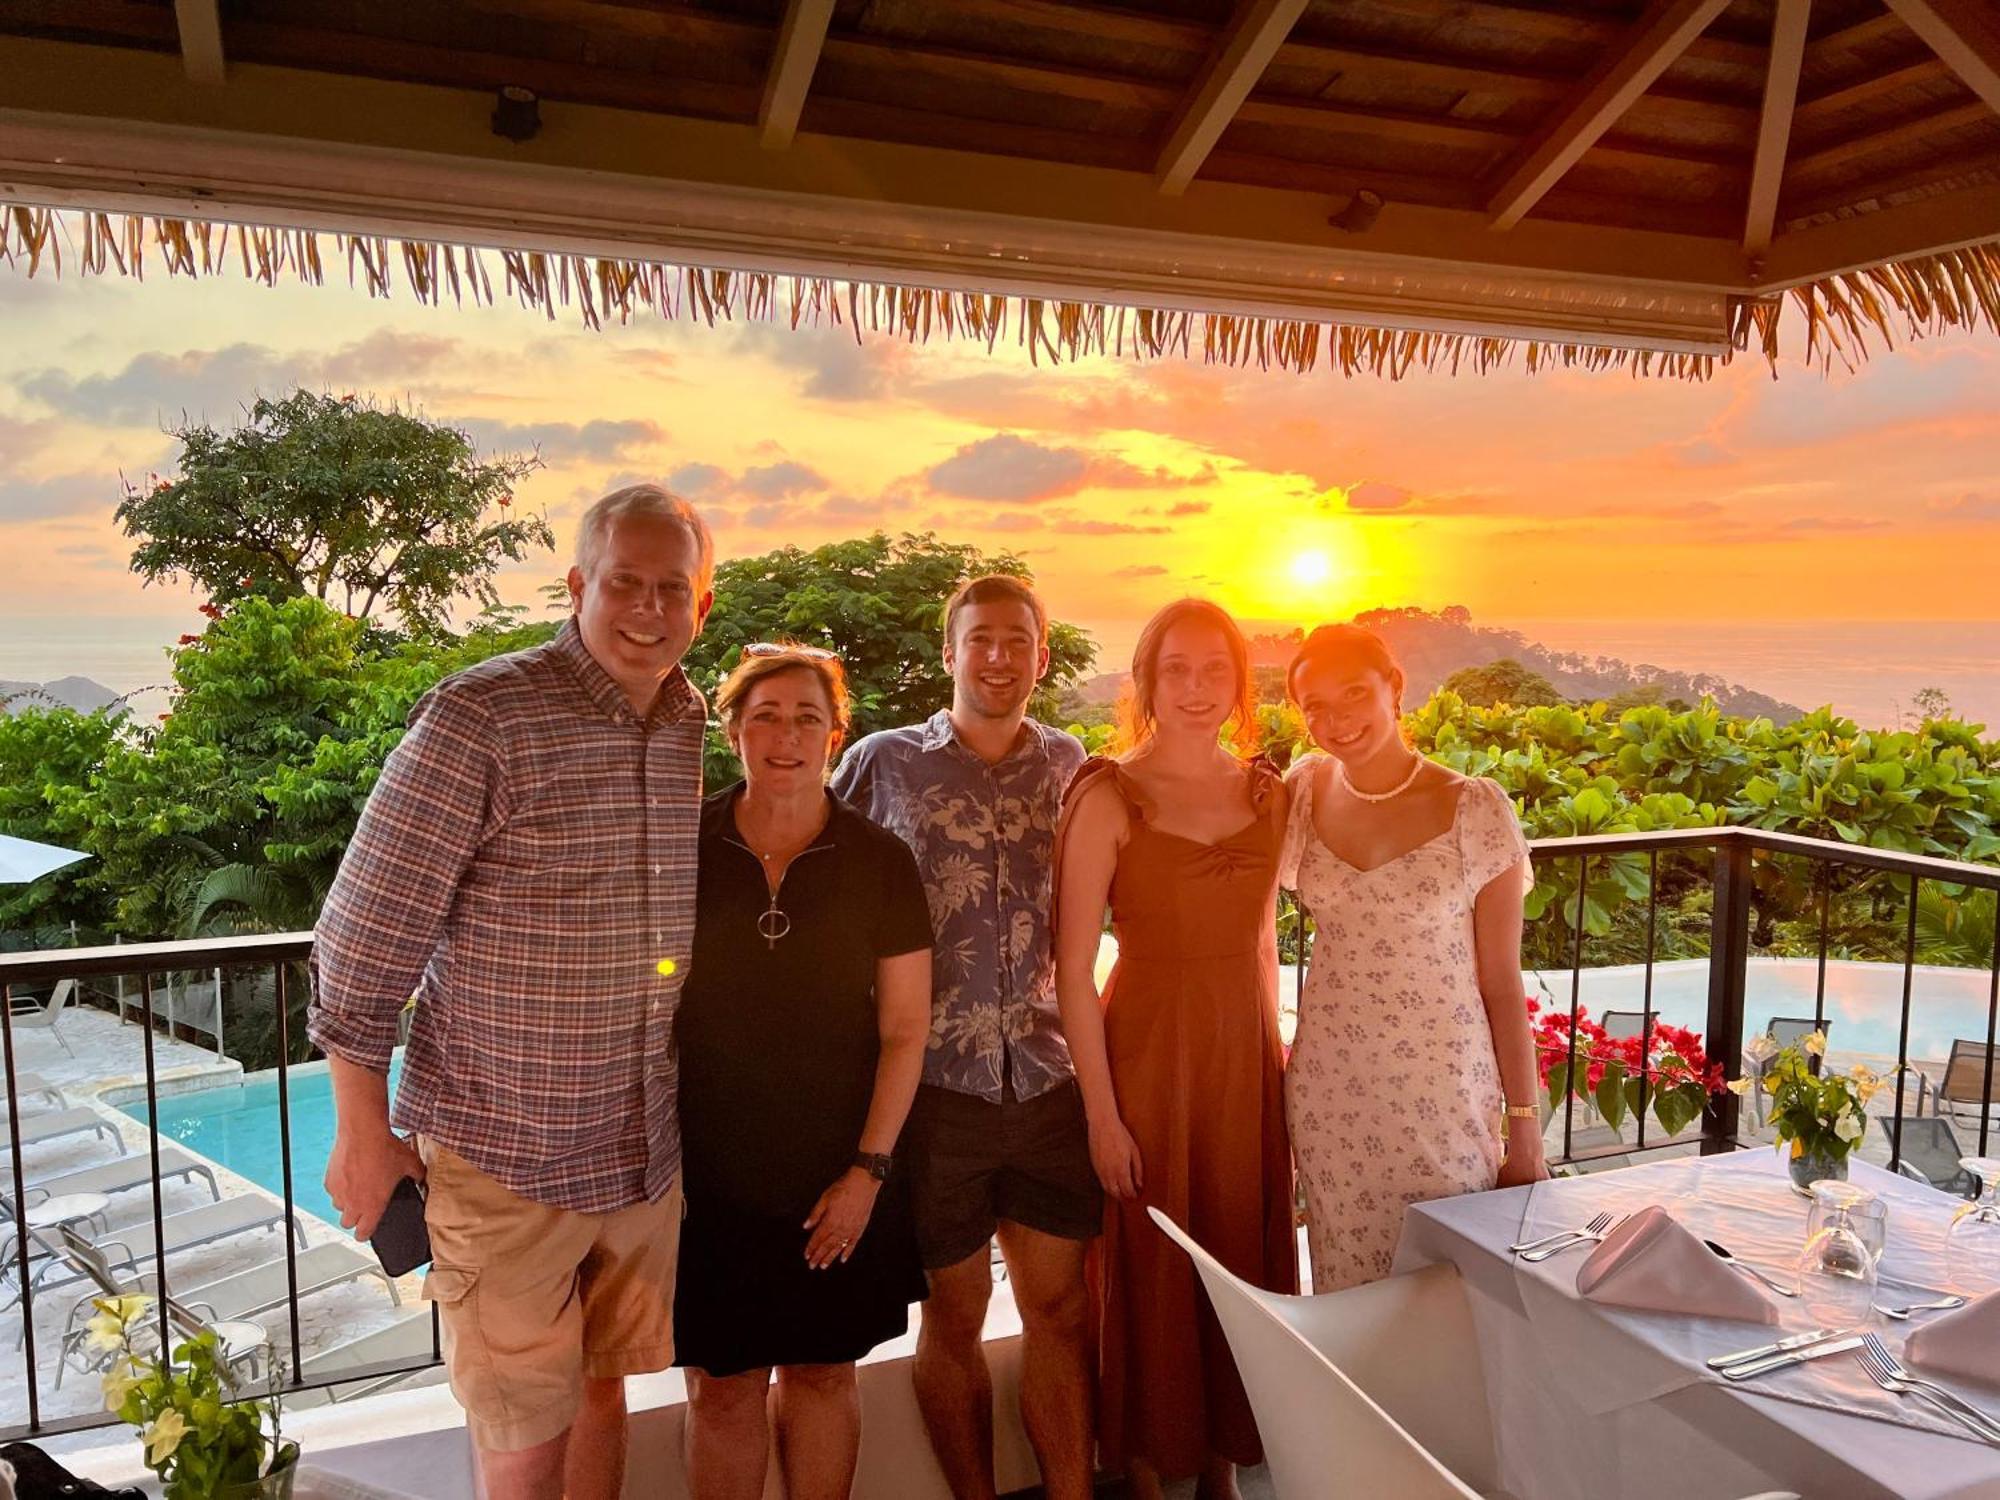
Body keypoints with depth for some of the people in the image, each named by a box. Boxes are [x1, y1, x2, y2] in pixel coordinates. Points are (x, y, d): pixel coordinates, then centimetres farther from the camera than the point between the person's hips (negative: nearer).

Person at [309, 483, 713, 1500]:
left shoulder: (696, 729, 3)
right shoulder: (480, 717, -15)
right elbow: (366, 930, -12)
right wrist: (362, 1134, -8)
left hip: (649, 1149, 5)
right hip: (505, 1150, -5)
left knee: (602, 1390, 21)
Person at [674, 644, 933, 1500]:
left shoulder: (879, 861, -3)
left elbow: (905, 1026, -1)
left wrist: (868, 1170, -6)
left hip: (838, 1177, 0)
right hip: (707, 1169, 0)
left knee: (823, 1371, 14)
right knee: (722, 1385, 8)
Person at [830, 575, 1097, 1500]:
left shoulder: (1069, 765, 7)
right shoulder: (883, 763, -1)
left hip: (1048, 1077, 2)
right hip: (934, 1083, -2)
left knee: (1062, 1304, 10)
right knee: (956, 1311, 12)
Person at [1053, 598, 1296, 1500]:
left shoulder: (1267, 793, 4)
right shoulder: (1109, 799, -12)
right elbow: (1074, 968, -13)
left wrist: (1272, 1057, 12)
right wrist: (1102, 1112, -13)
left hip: (1246, 1054, 5)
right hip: (1147, 1053, -4)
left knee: (1243, 1262, 15)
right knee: (1150, 1269, 9)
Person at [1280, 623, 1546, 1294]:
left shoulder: (1474, 809, -9)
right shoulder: (1307, 789, 1)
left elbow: (1502, 983, -6)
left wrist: (1525, 1127, -5)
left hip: (1442, 1094, -3)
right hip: (1329, 1094, 3)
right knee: (1344, 1296, 14)